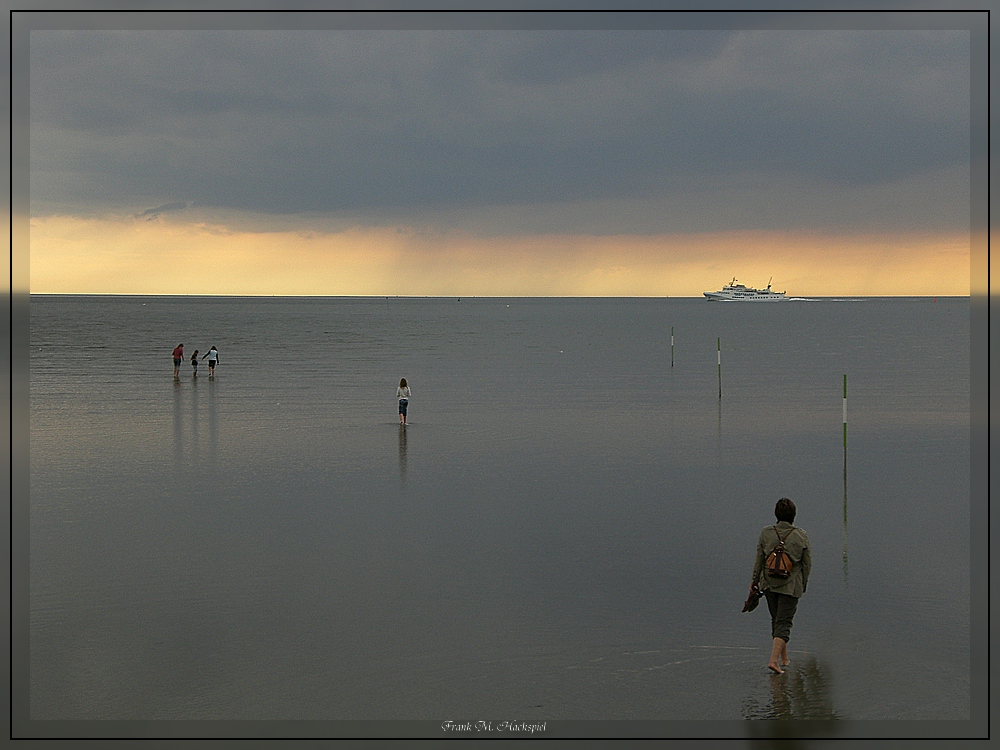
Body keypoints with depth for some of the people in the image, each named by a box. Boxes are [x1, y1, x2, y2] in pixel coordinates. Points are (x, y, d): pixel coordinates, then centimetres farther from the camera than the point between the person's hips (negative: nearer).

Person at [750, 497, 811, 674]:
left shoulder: (766, 533, -6)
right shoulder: (801, 535, -8)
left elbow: (759, 560, -2)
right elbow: (807, 562, -2)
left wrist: (755, 580, 10)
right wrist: (803, 583, 12)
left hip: (769, 584, 3)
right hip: (791, 585, -3)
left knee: (776, 620, 18)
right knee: (784, 622, -1)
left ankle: (784, 658, 29)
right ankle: (774, 660, -16)